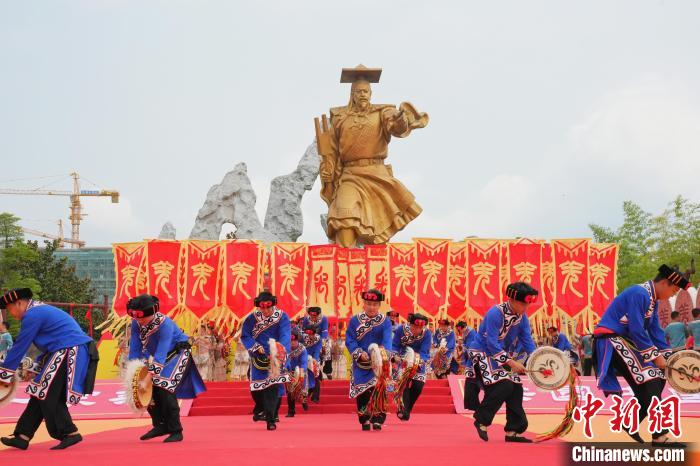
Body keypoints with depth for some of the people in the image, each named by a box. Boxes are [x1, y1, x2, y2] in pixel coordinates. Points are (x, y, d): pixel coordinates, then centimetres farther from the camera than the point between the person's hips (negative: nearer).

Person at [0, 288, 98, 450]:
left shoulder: (32, 315, -10)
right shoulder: (41, 310, 21)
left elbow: (19, 347, -8)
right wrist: (35, 369, 27)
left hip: (71, 354, -10)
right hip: (67, 353, 10)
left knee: (45, 395, -8)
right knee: (40, 393, 10)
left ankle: (70, 433, -3)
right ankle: (22, 437, 13)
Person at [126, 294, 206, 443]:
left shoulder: (164, 323, -34)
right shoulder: (136, 323, -15)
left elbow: (161, 352, -38)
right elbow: (135, 347, -13)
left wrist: (150, 374, -43)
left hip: (178, 354, -7)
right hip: (158, 356, 7)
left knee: (164, 388, -20)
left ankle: (176, 431, -10)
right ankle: (160, 426, 14)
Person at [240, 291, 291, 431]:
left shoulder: (282, 317, -10)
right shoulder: (252, 318, -4)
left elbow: (284, 336, -21)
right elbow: (245, 336, -1)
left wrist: (278, 352, -37)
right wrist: (256, 347, -16)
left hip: (275, 358, -2)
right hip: (259, 357, 2)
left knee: (273, 387, -10)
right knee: (257, 386, 11)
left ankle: (271, 419, -5)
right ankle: (260, 409, 40)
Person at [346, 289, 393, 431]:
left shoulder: (385, 322, 0)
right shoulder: (354, 320, 2)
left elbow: (387, 341, -13)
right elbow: (349, 340, -3)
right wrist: (359, 353, -18)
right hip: (361, 364, 1)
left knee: (379, 389, -11)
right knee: (361, 392, 2)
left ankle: (377, 419, -2)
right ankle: (364, 420, 15)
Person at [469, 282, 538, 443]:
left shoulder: (522, 316, -4)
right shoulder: (495, 313, -26)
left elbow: (526, 339, 0)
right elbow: (492, 343, -28)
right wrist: (511, 363, -30)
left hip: (503, 355, 8)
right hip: (482, 353, -8)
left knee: (516, 388, 0)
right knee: (502, 385, -23)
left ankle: (513, 431, 7)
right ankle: (481, 420, -6)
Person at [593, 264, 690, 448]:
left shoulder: (652, 299, 12)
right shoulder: (639, 294, -20)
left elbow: (655, 330, 13)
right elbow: (637, 331, -24)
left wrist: (668, 358, 3)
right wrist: (656, 356, -17)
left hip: (626, 340, 10)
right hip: (611, 340, -10)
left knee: (656, 380, 6)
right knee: (647, 379, -20)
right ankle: (660, 436, -20)